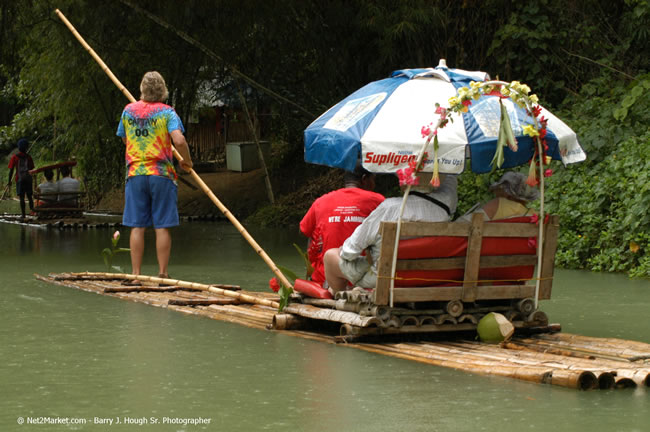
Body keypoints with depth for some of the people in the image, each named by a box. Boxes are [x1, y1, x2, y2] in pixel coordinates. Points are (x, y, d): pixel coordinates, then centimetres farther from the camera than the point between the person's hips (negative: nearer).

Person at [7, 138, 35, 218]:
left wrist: (9, 181, 2)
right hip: (28, 179, 2)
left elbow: (11, 170, -3)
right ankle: (32, 209, -6)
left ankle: (23, 215, -7)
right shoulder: (28, 157, 2)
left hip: (19, 179, -2)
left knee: (21, 197, -2)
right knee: (29, 196, 12)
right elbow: (32, 170, 7)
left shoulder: (14, 157, -3)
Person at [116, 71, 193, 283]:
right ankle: (162, 275, 3)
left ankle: (136, 275, 4)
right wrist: (187, 161, -1)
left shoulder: (128, 110, 7)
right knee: (162, 227, 1)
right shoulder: (167, 112, -4)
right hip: (161, 174, -3)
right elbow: (179, 140, -16)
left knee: (137, 227, 3)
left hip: (135, 173, 3)